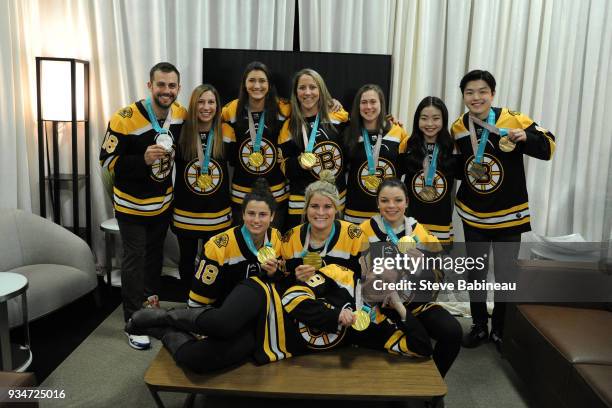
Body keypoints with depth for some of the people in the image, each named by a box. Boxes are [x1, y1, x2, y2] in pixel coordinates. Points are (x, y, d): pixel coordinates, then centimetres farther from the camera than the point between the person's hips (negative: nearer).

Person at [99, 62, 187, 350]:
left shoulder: (181, 114, -7)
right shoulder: (125, 118, -25)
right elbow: (107, 160, -20)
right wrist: (143, 159, -34)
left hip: (163, 201, 6)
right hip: (132, 203, -5)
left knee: (155, 254, 20)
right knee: (134, 259, 1)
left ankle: (150, 302, 41)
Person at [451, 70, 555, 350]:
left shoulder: (513, 120, -15)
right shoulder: (458, 128, -1)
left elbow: (548, 148, -12)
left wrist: (525, 138, -29)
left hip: (508, 216, -3)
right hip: (473, 216, 3)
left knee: (505, 277, 9)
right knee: (475, 274, 14)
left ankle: (500, 330, 30)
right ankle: (479, 326, 33)